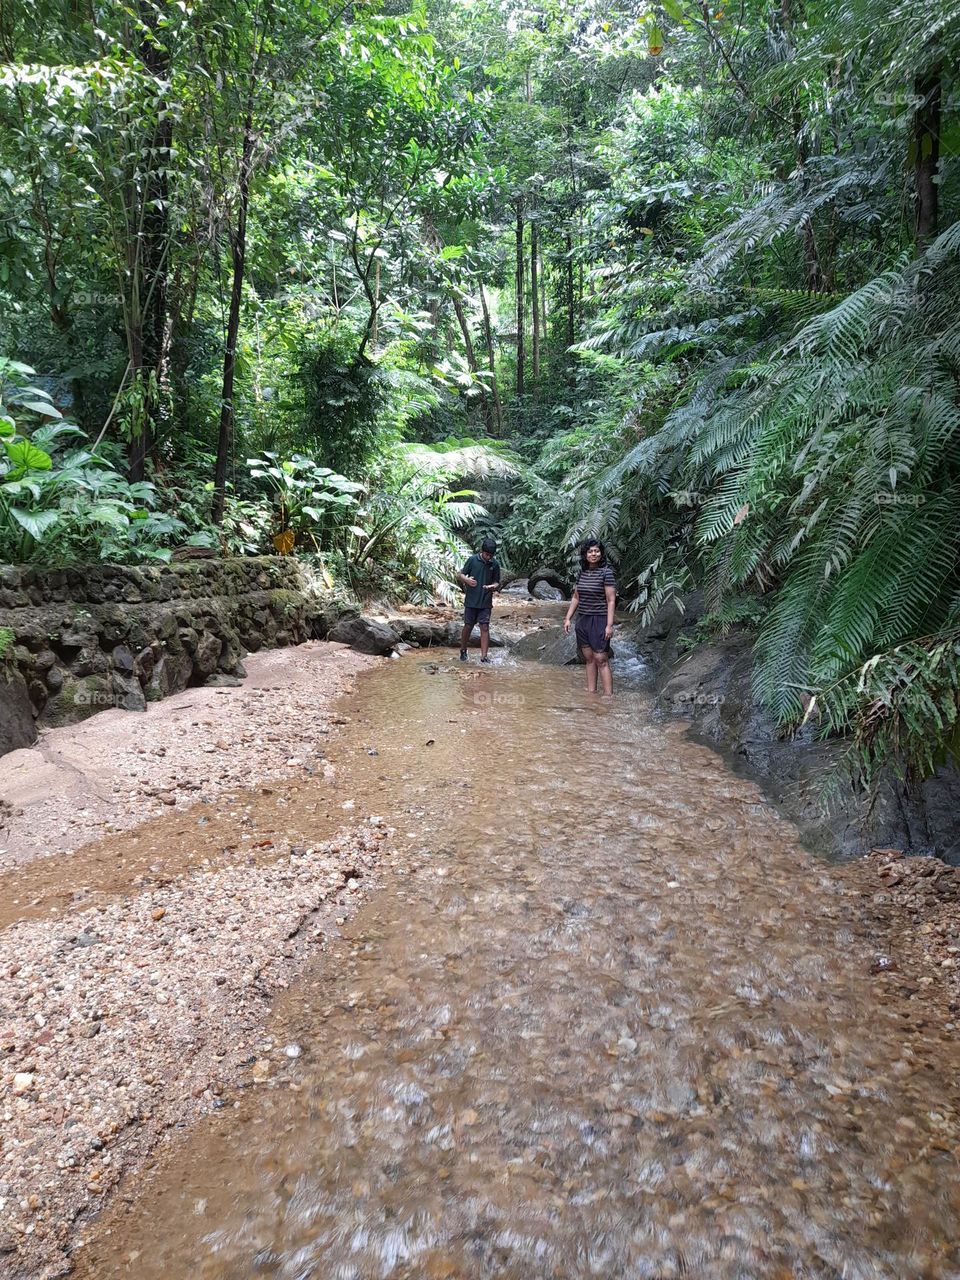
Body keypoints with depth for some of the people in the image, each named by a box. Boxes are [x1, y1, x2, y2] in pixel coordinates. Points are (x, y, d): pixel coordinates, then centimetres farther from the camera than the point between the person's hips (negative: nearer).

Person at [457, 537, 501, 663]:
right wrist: (466, 579, -20)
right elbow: (460, 575, 2)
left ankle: (484, 656, -5)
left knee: (485, 627, -5)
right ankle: (463, 651, 28)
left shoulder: (495, 565, 0)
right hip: (471, 601, -1)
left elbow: (497, 583, 6)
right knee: (468, 626, 9)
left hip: (486, 602, 1)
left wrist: (493, 586, -18)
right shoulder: (472, 560, -4)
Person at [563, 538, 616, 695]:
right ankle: (591, 691, 16)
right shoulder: (582, 572, 9)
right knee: (589, 658, 10)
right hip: (582, 620, 6)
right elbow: (576, 597, 18)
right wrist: (568, 618, 13)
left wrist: (609, 625, -16)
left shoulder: (606, 572, -9)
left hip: (599, 620, -6)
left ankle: (608, 696, -7)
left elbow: (611, 600, -11)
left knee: (601, 660, -8)